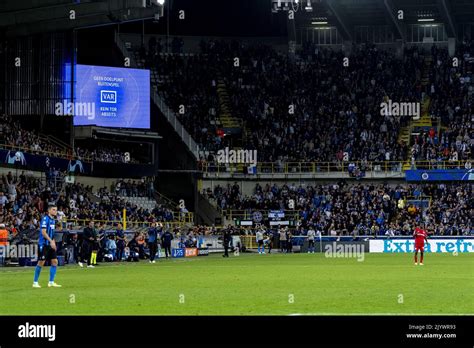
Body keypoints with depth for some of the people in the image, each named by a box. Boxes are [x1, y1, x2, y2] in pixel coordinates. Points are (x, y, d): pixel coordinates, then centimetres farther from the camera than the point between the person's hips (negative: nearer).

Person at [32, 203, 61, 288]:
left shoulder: (53, 220, 14)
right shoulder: (45, 219, -12)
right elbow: (43, 232, -19)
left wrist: (53, 243, 14)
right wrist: (51, 241, -23)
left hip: (50, 245, 8)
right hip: (43, 244, -8)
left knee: (54, 261, 3)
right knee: (41, 262, -5)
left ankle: (51, 282, 8)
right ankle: (35, 282, 5)